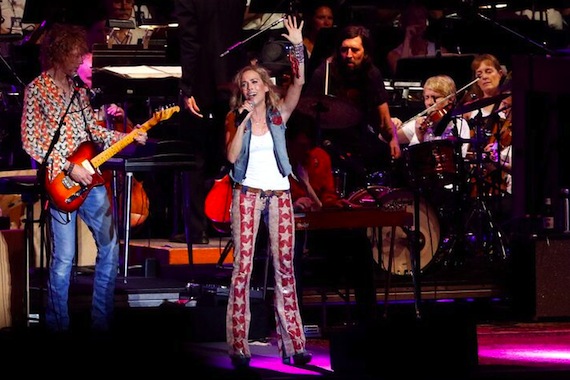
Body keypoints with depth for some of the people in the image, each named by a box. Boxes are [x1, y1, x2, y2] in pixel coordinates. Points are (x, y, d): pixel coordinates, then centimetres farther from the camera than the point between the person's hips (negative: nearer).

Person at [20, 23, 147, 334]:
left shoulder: (78, 90, 14)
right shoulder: (37, 90, -7)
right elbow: (30, 141, -11)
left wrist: (127, 137, 6)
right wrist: (68, 168, -16)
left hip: (89, 178, 7)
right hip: (60, 182, -7)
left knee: (110, 247, 8)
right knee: (64, 257, -6)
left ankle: (102, 322, 16)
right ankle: (58, 326, 3)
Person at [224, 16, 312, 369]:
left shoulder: (279, 114, 6)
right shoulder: (237, 120, 6)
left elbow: (299, 82, -7)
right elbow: (232, 156, -7)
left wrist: (298, 46, -17)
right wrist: (244, 122, -12)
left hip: (279, 194, 1)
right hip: (248, 194, -1)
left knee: (285, 266, 0)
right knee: (243, 266, -6)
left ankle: (293, 342, 3)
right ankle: (239, 345, -6)